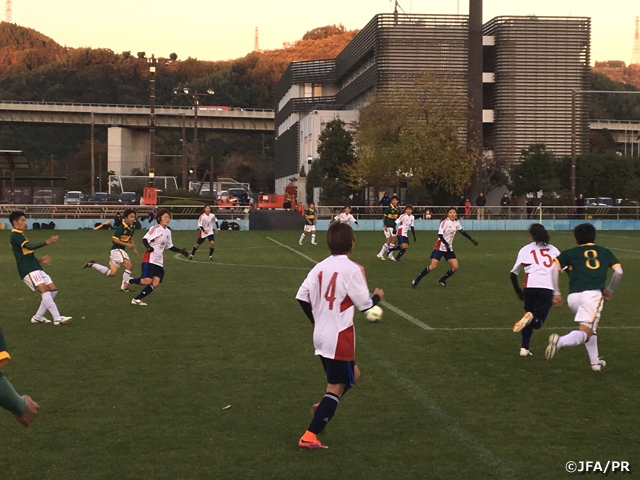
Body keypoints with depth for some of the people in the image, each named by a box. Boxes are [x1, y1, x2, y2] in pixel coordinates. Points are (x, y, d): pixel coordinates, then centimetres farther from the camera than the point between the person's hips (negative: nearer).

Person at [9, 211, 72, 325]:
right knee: (45, 290, -21)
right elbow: (30, 246, -26)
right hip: (28, 271, -10)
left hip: (35, 268, 10)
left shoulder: (19, 236, 23)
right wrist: (46, 242, -37)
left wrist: (39, 260, 12)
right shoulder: (15, 236, -8)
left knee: (53, 290, 4)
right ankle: (57, 318, -25)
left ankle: (38, 317, 10)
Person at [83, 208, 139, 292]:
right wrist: (127, 244, -24)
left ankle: (92, 264, 19)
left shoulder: (131, 228, 6)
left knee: (112, 273, 8)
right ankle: (124, 286, -4)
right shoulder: (121, 228, -18)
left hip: (121, 250, 9)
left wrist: (134, 249, 12)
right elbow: (115, 239, -19)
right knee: (129, 266, -16)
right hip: (117, 249, -9)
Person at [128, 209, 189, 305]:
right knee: (147, 281, -19)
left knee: (155, 283, -5)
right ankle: (129, 281, 9)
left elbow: (170, 246, 24)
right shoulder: (156, 228, -9)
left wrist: (180, 251, 15)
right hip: (150, 259, -7)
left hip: (159, 261, 7)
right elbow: (145, 239, -17)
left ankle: (137, 299, 4)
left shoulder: (168, 231, 14)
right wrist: (148, 247, -36)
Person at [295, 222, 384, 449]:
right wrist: (378, 296, 11)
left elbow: (302, 296, 4)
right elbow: (364, 304, -11)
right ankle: (310, 436, -6)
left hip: (321, 336, 7)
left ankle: (324, 409, 13)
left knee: (352, 375, 24)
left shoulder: (320, 267, 5)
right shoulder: (352, 269, -13)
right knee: (336, 387, -1)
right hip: (339, 337, -7)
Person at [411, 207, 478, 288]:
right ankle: (416, 280, -5)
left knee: (455, 267, -3)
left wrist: (472, 240, 21)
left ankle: (442, 280, 17)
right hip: (440, 247, -7)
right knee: (432, 266, -16)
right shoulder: (445, 222, -15)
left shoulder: (456, 222, 6)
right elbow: (440, 235, -22)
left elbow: (463, 232, 20)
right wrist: (446, 244, -33)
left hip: (449, 248, 7)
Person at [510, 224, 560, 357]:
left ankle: (524, 348, 13)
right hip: (548, 288, 0)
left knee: (529, 316, 24)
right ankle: (531, 318, -29)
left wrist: (518, 291, 28)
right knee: (537, 322, 6)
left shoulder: (525, 250, 17)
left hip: (530, 287, 0)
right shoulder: (553, 250, 21)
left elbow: (513, 274, 16)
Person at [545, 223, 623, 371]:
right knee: (585, 333, -9)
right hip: (593, 294, -3)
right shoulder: (605, 252, 20)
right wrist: (610, 290, 25)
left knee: (590, 328, 26)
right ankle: (560, 341, -36)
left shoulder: (570, 253, 16)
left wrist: (556, 293, 4)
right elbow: (618, 272, 10)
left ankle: (595, 362, 25)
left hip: (573, 297, 3)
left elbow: (554, 268, 1)